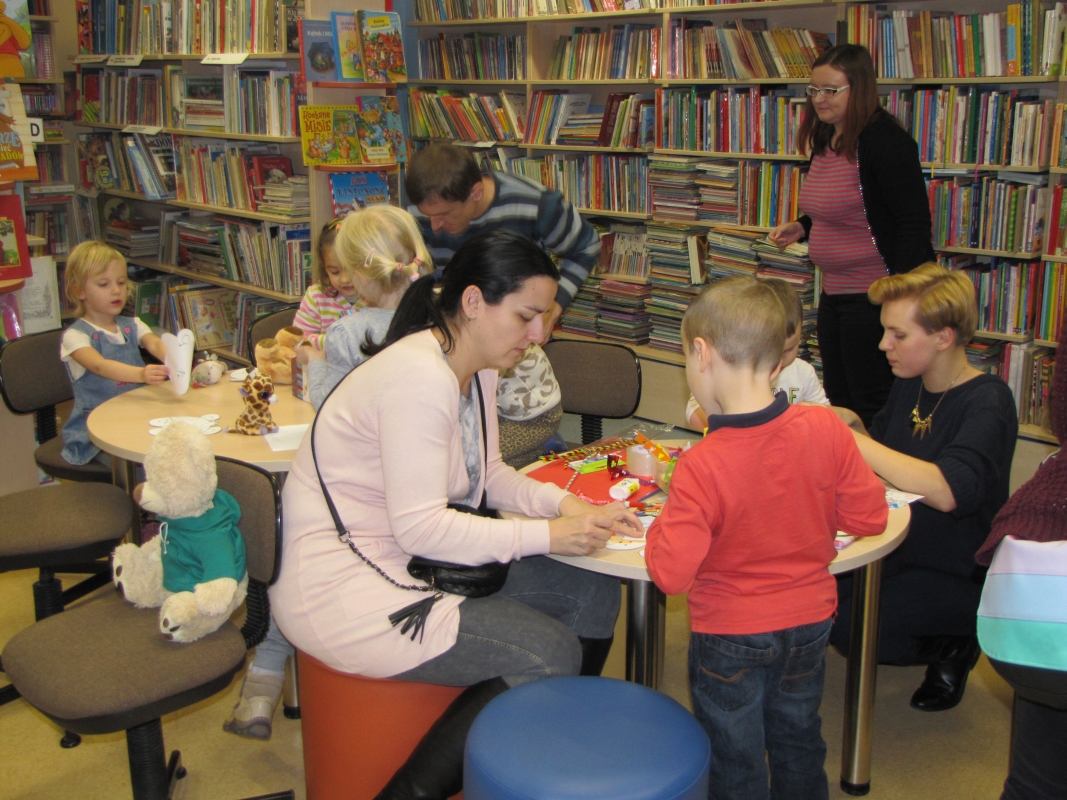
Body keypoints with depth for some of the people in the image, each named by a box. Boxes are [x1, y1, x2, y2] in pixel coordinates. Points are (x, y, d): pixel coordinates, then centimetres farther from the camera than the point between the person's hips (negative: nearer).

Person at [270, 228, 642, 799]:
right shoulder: (419, 377, -25)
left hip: (416, 559, 10)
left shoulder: (475, 369, 6)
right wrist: (548, 536, -22)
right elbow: (419, 527, -26)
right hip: (341, 589, -10)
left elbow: (487, 474, 14)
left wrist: (562, 504, -4)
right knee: (549, 654, -17)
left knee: (592, 595, 3)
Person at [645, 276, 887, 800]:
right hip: (810, 619, 4)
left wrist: (663, 526, -10)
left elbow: (671, 574, -28)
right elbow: (869, 518, -8)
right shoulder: (825, 429, -18)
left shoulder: (701, 466, -30)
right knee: (798, 741, 28)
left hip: (730, 636, -4)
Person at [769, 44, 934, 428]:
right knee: (837, 401, 18)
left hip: (874, 295, -9)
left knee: (871, 409, 1)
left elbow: (913, 224, -19)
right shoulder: (825, 141, 11)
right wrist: (801, 227, 7)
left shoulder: (885, 141, -17)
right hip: (834, 292, 10)